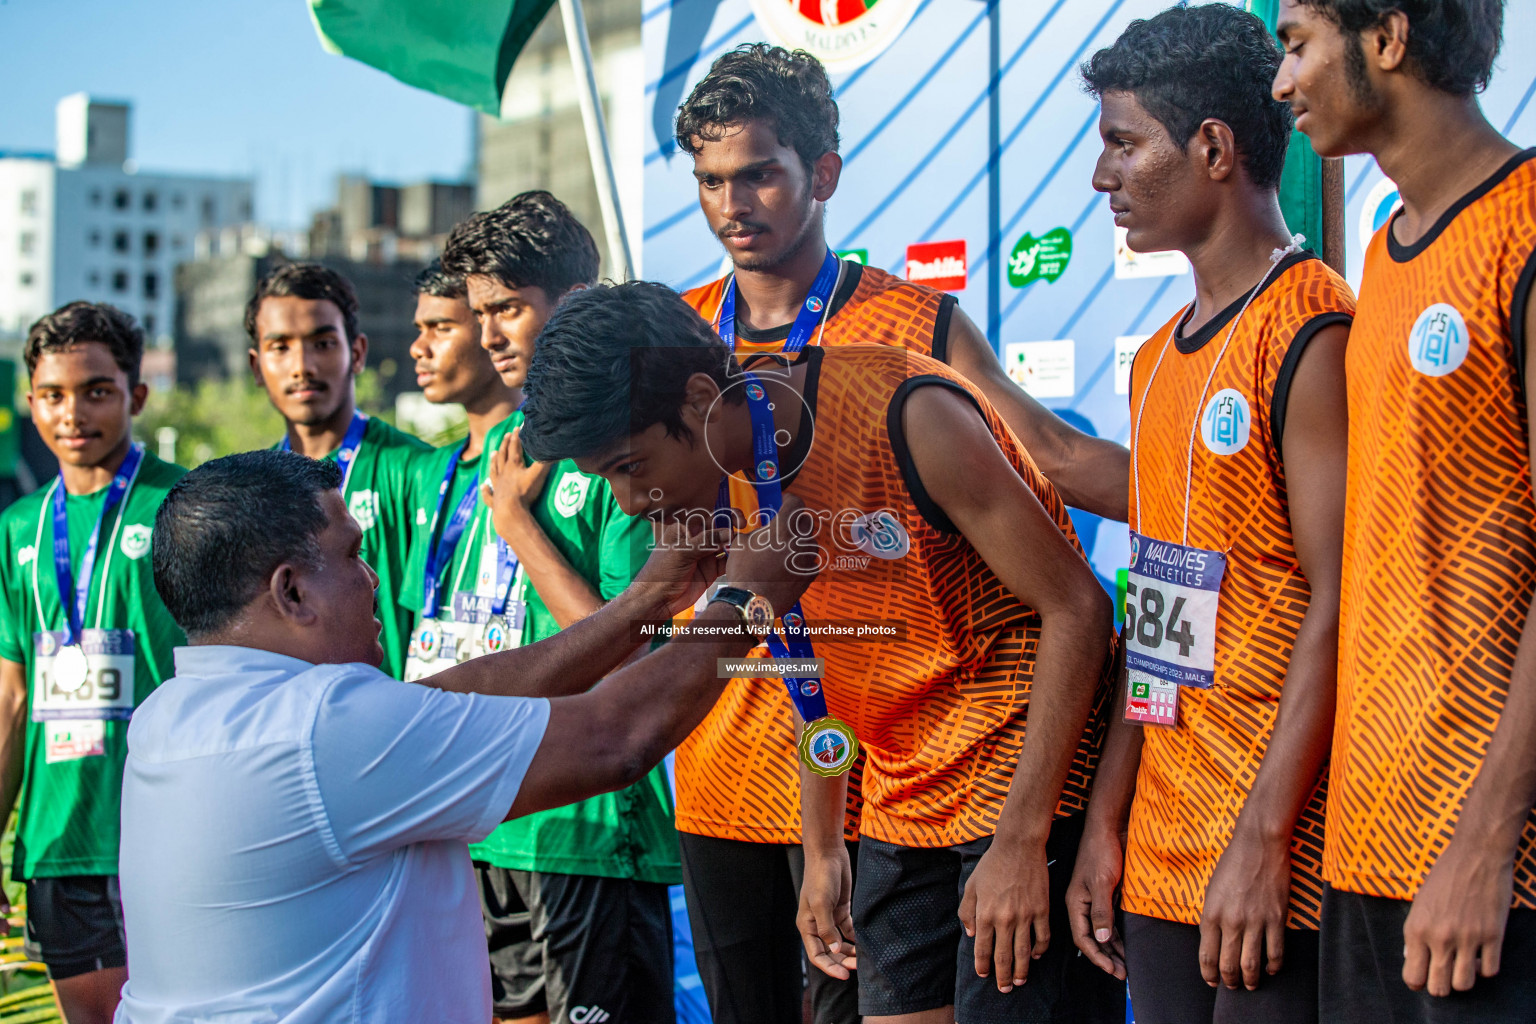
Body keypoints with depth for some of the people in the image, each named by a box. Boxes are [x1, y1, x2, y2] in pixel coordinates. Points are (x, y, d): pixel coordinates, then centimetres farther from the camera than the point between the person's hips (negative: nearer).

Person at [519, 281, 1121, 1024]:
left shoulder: (905, 417, -22)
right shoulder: (726, 488, -1)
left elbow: (1076, 609, -20)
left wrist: (1020, 840, -21)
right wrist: (820, 847, 14)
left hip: (1024, 775, -6)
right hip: (902, 808, 7)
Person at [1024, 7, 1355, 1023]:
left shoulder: (1313, 331, -11)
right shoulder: (1160, 357, 15)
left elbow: (1337, 605, -17)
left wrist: (1264, 840, -20)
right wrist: (1106, 822, 12)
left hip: (1274, 849, -8)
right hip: (1161, 851, 8)